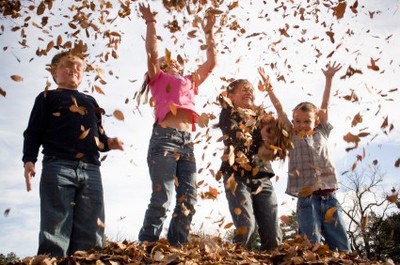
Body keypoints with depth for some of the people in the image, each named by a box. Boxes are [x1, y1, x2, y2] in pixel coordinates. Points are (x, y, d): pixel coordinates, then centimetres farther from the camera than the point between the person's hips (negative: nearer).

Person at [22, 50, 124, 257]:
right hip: (57, 166, -5)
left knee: (91, 233, 0)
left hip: (91, 170, 5)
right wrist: (29, 160, -8)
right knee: (56, 230, -10)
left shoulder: (90, 101, 29)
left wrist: (109, 143, 5)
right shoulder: (47, 98, 15)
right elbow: (33, 132, 6)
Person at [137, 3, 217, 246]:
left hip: (187, 141, 6)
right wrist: (151, 22, 10)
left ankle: (177, 247, 1)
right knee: (162, 198, -15)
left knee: (188, 199, -3)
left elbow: (212, 62, 32)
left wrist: (209, 33, 35)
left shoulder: (190, 81, 31)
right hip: (165, 137, -6)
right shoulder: (158, 78, 18)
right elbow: (152, 51, 3)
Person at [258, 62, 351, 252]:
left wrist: (329, 79, 18)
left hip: (329, 196, 3)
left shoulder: (322, 133, 14)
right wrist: (268, 86, 7)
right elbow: (280, 109, 8)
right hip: (307, 198, -2)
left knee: (342, 246, 3)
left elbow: (325, 106, 17)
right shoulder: (291, 137, 9)